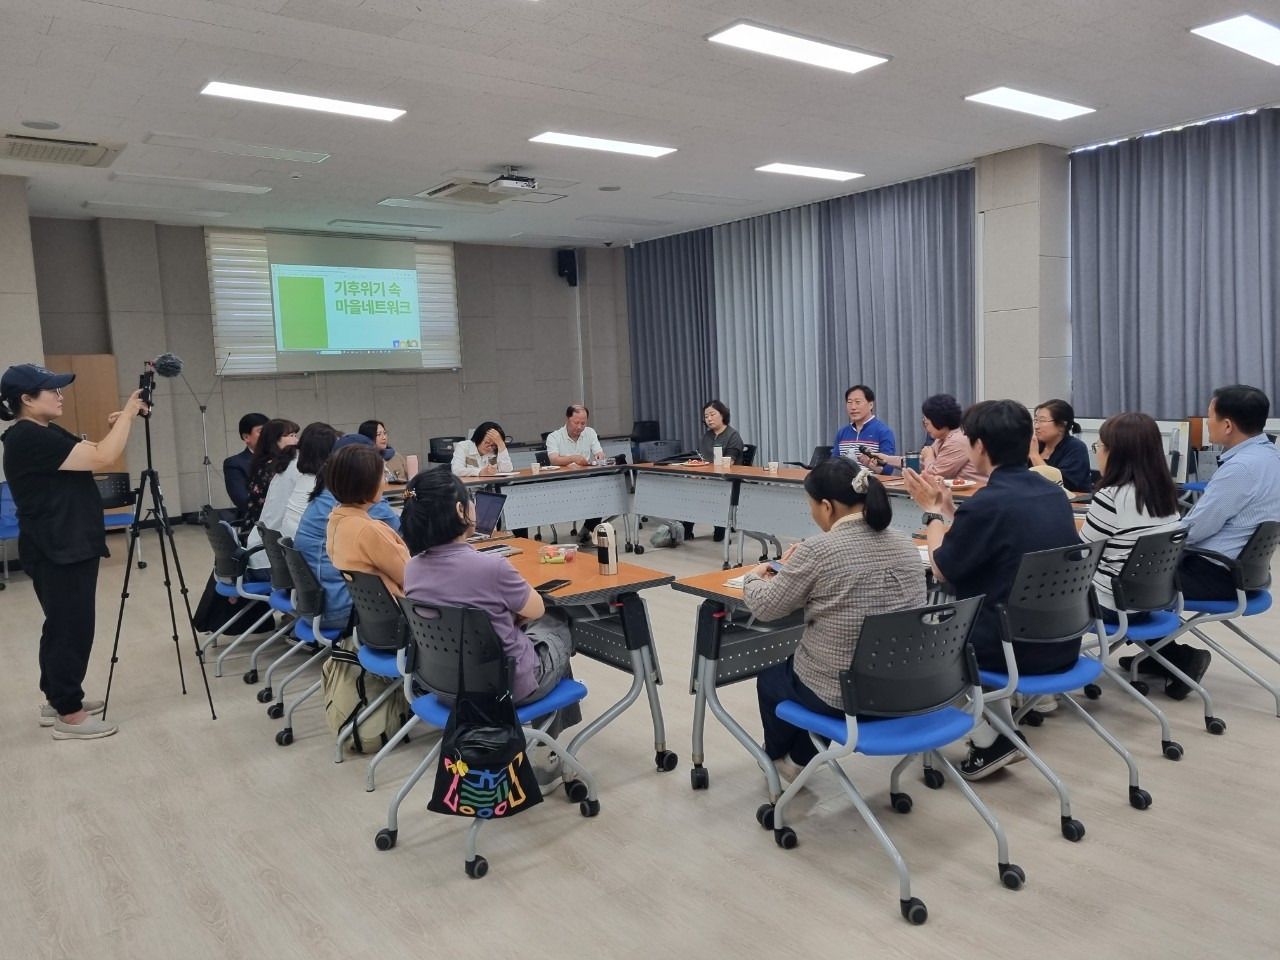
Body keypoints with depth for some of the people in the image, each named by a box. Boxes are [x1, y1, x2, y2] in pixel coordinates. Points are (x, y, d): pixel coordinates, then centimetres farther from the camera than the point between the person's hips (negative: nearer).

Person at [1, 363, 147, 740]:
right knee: (70, 629, -3)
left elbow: (92, 459, 14)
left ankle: (57, 700, 30)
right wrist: (127, 415, -14)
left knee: (63, 627, 18)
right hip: (57, 553, -10)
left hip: (70, 548, 10)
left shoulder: (48, 434, 13)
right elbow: (102, 459, -24)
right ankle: (68, 715, 7)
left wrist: (118, 424, 1)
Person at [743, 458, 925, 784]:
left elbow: (767, 607, -10)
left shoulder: (818, 550, -21)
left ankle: (780, 756, 46)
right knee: (794, 663, 32)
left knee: (770, 677, 25)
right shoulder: (905, 544, 0)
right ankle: (801, 757, 44)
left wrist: (754, 577, 10)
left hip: (841, 693, -6)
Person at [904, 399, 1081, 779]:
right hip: (1061, 644, 7)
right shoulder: (1054, 494, 4)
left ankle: (988, 741, 20)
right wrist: (950, 510, 17)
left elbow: (943, 569, -7)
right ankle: (1002, 734, 30)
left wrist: (932, 511, 5)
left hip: (1017, 648, -7)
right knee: (976, 611, 33)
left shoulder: (986, 503, -21)